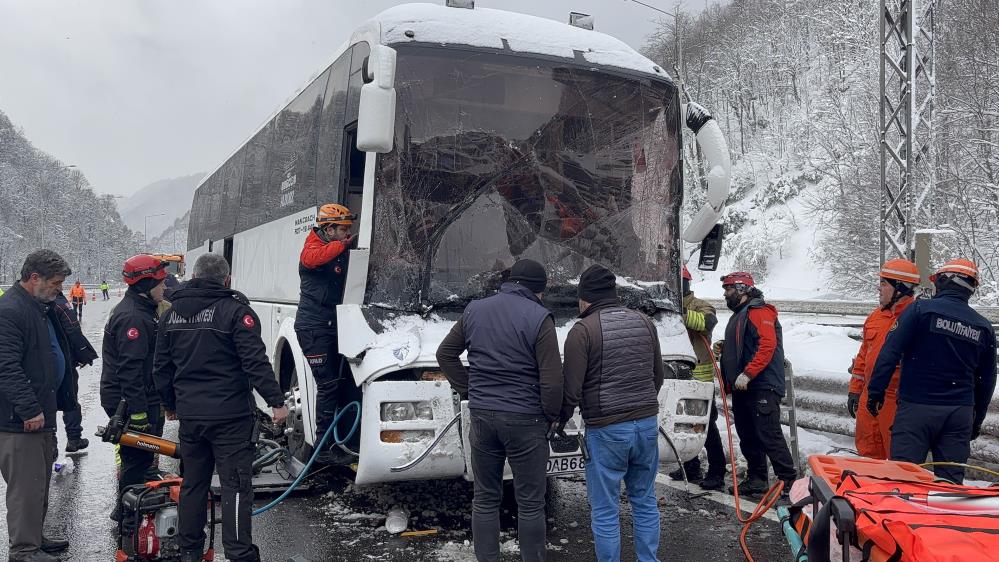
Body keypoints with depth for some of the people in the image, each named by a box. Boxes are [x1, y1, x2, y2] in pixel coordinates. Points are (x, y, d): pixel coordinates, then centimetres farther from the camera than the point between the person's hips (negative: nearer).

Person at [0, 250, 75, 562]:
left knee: (40, 482, 18)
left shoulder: (43, 309, 16)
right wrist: (30, 409, -25)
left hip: (42, 414, 10)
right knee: (26, 486, -3)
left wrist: (65, 399, 26)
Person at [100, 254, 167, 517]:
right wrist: (138, 412, -26)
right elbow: (130, 369, -25)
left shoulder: (138, 310, 15)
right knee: (139, 458, -3)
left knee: (137, 456, 18)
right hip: (134, 402, -11)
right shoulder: (133, 317, -20)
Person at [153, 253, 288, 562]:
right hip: (230, 416, -6)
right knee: (236, 486, -2)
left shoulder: (172, 314, 10)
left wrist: (170, 404, 28)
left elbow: (162, 368, 16)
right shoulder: (234, 310, -10)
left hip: (189, 416, 6)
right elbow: (255, 361, -18)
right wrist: (276, 400, -14)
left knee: (193, 484, 16)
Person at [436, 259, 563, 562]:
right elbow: (551, 379, -12)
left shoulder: (475, 310, 6)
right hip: (525, 420, -4)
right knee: (530, 503, 6)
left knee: (485, 499, 14)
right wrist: (552, 415, 3)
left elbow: (445, 354, 13)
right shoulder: (538, 318, -10)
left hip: (481, 416, 5)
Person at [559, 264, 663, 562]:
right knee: (645, 501, 18)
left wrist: (559, 420, 6)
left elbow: (571, 389, -12)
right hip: (648, 425, 6)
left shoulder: (583, 330, -12)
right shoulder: (644, 322, 7)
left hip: (606, 431, -6)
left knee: (605, 511, 5)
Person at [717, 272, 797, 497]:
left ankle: (789, 481, -8)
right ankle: (756, 480, 21)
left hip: (762, 387, -10)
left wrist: (747, 374, -26)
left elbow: (767, 346, -22)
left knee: (769, 435, -12)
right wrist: (724, 347, 13)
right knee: (748, 437, 12)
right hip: (742, 388, 10)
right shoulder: (739, 314, 23)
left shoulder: (759, 312, -10)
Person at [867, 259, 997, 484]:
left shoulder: (920, 309, -6)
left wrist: (876, 390, -6)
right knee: (951, 480, 10)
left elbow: (890, 352, -12)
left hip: (917, 407, -4)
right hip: (960, 412, 4)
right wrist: (977, 420, 24)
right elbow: (986, 380, 15)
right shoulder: (984, 327, 9)